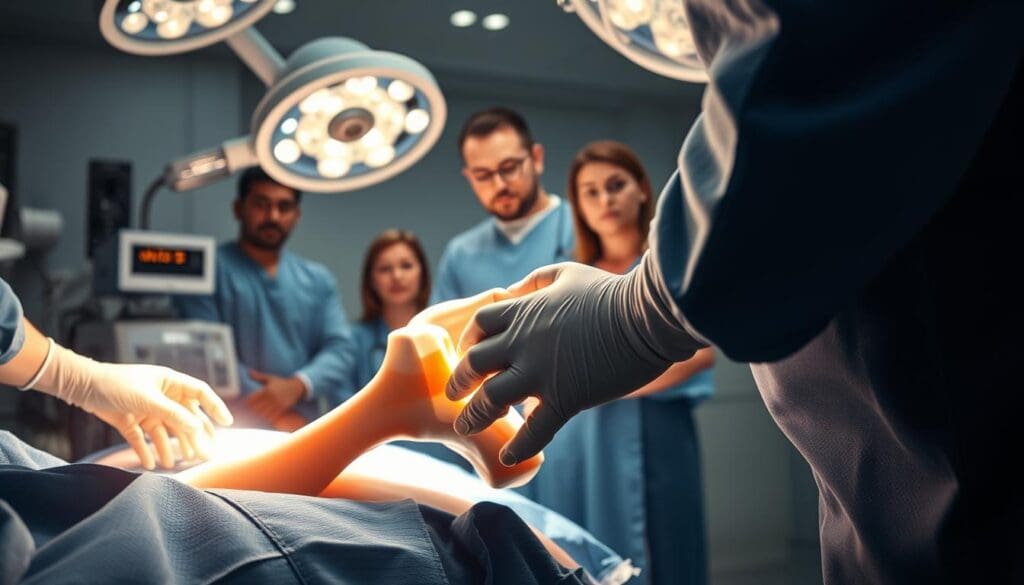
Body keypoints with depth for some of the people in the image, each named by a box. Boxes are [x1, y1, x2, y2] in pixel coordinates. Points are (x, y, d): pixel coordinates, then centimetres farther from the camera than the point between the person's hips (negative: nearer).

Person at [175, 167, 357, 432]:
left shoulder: (318, 279, 13)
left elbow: (341, 348, 4)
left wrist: (297, 385, -15)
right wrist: (275, 414, -13)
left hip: (304, 430, 3)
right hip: (229, 430, -3)